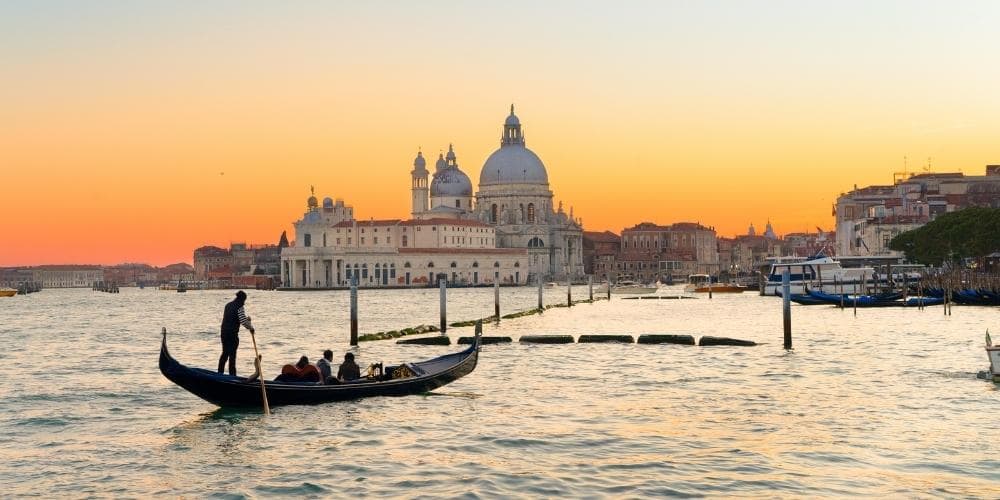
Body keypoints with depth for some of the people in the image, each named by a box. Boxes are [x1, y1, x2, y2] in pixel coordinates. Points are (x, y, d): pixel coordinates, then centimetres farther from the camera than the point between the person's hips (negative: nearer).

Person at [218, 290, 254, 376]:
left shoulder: (228, 305, 14)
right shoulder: (239, 307, -11)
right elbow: (243, 321, -17)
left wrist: (246, 318, 21)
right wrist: (251, 328, 0)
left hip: (224, 332, 8)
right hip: (232, 333, -8)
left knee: (225, 353, 19)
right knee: (232, 354, -2)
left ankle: (220, 373, 24)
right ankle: (232, 374, 0)